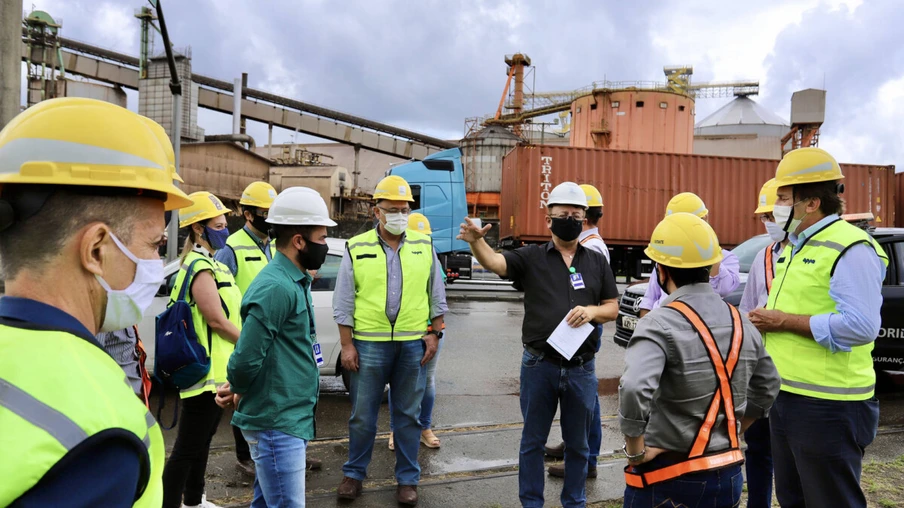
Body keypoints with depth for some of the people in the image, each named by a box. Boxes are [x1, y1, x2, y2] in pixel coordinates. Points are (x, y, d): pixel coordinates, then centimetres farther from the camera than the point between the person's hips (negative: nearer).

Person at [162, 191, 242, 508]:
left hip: (217, 369, 10)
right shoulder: (200, 267, -18)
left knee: (203, 439, 21)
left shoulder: (210, 263, 14)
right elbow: (215, 319, -21)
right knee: (188, 448, -2)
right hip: (205, 370, -10)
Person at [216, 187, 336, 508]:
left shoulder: (294, 282, 10)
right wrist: (238, 392, -5)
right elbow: (247, 360, -24)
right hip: (277, 423, -9)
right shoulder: (276, 288, -22)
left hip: (289, 419, 9)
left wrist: (238, 392, 6)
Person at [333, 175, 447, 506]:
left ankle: (407, 479, 25)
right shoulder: (356, 249, 0)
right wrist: (347, 345, -3)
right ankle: (354, 474, 28)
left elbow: (436, 296, 10)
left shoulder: (424, 246, 5)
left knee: (408, 415, 11)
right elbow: (343, 302, 1)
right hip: (369, 343, -1)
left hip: (413, 344, 1)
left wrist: (434, 334, 3)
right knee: (362, 415, 9)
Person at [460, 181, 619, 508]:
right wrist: (476, 241, -39)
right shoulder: (532, 257, -2)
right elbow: (494, 262, -19)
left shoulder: (597, 262, 6)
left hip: (582, 368, 2)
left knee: (577, 444, 17)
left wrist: (592, 311, -13)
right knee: (533, 441, 13)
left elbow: (613, 308, 9)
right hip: (539, 366, -2)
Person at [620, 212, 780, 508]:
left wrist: (636, 451, -20)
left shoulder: (660, 324, -20)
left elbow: (634, 391, -35)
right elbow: (767, 389, 17)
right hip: (728, 474, 6)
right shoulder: (741, 323, 4)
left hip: (667, 476, -6)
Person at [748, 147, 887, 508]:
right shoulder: (792, 247, 14)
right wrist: (765, 319, 5)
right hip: (785, 398, 10)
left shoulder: (851, 249, -16)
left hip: (828, 407, -10)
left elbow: (862, 326, -27)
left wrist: (785, 322, -20)